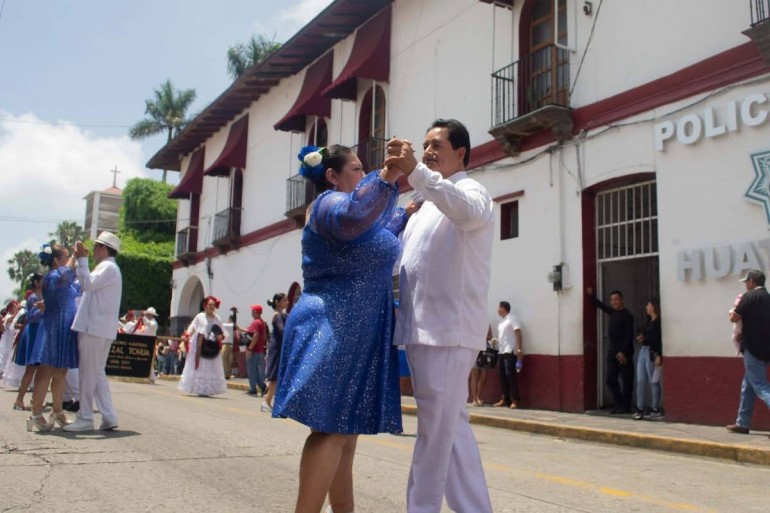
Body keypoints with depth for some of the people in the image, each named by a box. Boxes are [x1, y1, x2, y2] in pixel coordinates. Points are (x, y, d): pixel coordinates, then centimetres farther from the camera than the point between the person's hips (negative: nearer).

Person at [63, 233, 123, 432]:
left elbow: (87, 284, -22)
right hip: (98, 328, 10)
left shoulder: (108, 267, -10)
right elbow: (88, 286, 24)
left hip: (94, 328, -10)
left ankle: (85, 418, 2)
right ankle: (109, 417, 9)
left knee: (88, 374, -4)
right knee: (97, 373, 11)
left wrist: (82, 259, -17)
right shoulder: (108, 267, 23)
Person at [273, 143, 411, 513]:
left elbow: (374, 239, 38)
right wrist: (386, 178, -39)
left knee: (344, 430, 11)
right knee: (332, 430, -13)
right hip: (334, 333, -11)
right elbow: (351, 219, -34)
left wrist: (408, 212, 37)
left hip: (346, 335, 11)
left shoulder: (335, 206, 24)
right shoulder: (330, 202, -8)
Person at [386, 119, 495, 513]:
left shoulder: (471, 192, -3)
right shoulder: (430, 205, 25)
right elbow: (403, 258, 27)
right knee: (451, 427, 13)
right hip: (423, 329, 9)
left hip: (448, 329, -9)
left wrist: (415, 171, -39)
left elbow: (466, 210, -29)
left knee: (436, 429, -3)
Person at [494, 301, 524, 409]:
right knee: (503, 376, 7)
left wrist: (519, 349, -19)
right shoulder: (501, 321, 21)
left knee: (510, 375, -11)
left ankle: (515, 400, -10)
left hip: (510, 352, -8)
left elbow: (518, 334, -11)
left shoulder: (512, 318, -4)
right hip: (501, 352, 8)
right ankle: (505, 399, 12)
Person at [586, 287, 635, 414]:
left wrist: (623, 352, -21)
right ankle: (618, 404, 14)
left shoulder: (627, 315, -9)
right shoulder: (613, 312, 13)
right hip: (612, 351, 8)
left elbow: (629, 336, -15)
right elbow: (600, 305, 31)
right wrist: (591, 295, 26)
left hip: (623, 353, -8)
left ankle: (626, 406, 2)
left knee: (626, 380, -2)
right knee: (610, 379, 7)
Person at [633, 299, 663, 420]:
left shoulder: (659, 321, -11)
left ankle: (655, 409, 9)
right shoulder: (648, 321, 15)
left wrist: (659, 356, -21)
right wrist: (641, 338, 4)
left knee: (653, 382, 0)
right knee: (640, 381, 5)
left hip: (652, 352, -9)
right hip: (643, 350, 9)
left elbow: (661, 339, -16)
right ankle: (640, 409, 7)